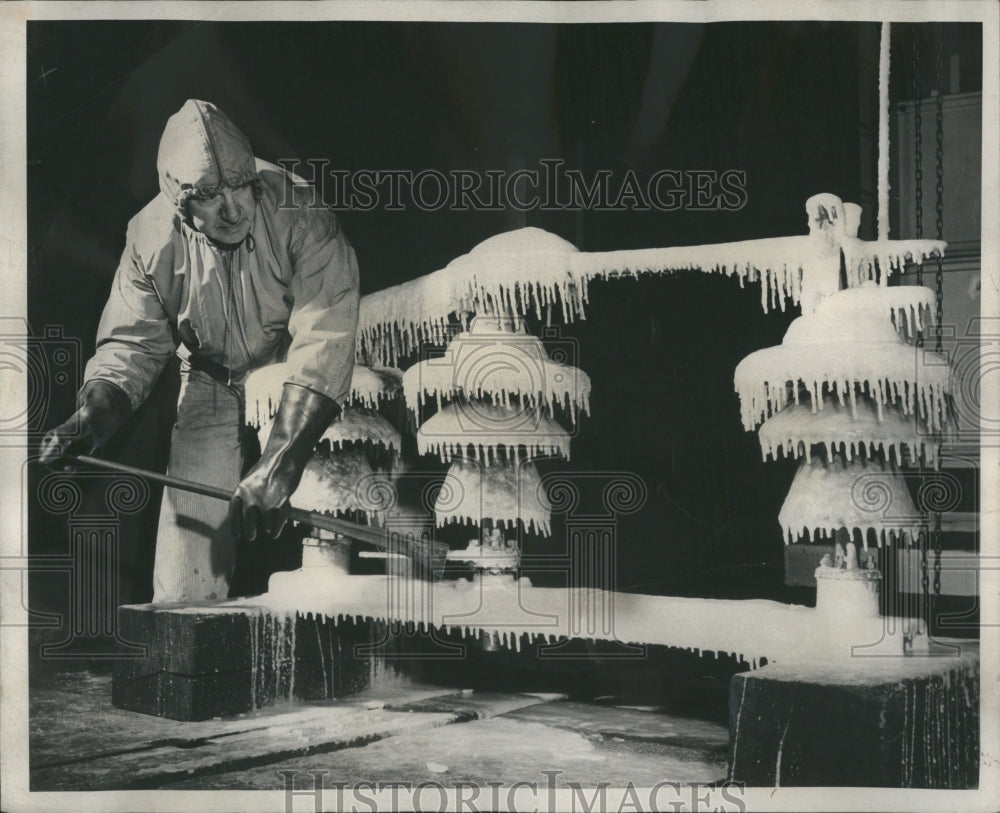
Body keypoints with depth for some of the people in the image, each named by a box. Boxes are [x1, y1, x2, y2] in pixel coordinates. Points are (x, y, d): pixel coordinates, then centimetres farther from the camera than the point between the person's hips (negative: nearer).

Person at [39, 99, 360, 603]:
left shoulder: (299, 215, -28)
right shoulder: (151, 239, -15)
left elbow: (324, 348, -34)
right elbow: (130, 346, -8)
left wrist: (276, 469, -43)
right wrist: (89, 420, -30)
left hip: (293, 373, -2)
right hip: (212, 381, 2)